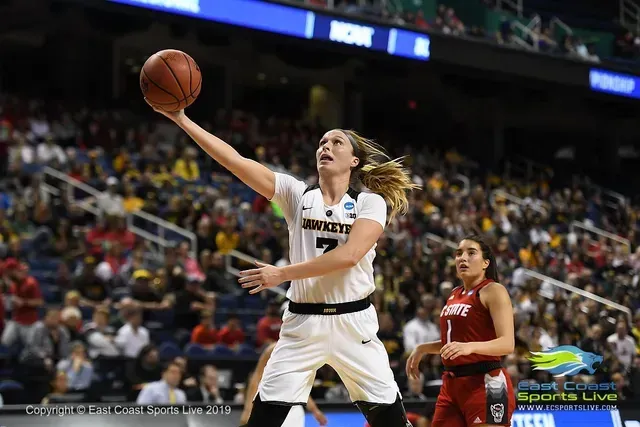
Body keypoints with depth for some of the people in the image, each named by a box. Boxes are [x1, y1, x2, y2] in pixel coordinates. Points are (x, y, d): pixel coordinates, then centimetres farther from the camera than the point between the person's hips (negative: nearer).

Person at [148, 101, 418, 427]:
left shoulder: (371, 202, -1)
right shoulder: (298, 194, 4)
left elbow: (350, 254, -18)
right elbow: (235, 161, -4)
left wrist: (283, 274, -19)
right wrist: (182, 120, -12)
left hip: (353, 323, -1)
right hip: (303, 322, 1)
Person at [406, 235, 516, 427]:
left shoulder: (494, 291, -8)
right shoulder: (455, 295, 17)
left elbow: (507, 343, -19)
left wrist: (469, 347, -33)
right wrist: (422, 349, 18)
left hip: (485, 384, -9)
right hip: (452, 383, 9)